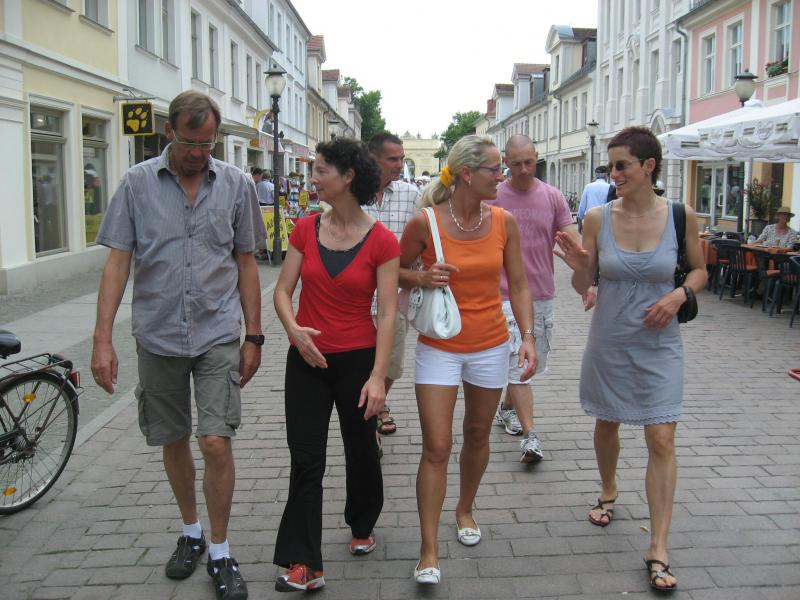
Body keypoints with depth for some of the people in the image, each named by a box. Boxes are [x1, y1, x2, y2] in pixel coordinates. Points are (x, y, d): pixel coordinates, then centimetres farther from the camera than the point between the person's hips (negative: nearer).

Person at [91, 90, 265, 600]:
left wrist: (254, 336, 5)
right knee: (174, 442, 13)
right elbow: (118, 262, -1)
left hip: (218, 335, -1)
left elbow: (246, 263, 6)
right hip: (158, 337, 1)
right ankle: (191, 533, 35)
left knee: (216, 443, -8)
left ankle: (221, 554, 10)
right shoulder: (138, 182, -1)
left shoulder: (236, 184, 1)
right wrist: (103, 339, -7)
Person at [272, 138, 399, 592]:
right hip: (307, 358, 3)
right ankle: (305, 564, 9)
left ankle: (363, 527, 42)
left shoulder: (381, 240, -10)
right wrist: (293, 328, -18)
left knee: (361, 451, 15)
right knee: (306, 461, 2)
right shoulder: (306, 230, 0)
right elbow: (283, 290, 2)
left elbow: (387, 313, -11)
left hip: (357, 359, -2)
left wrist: (378, 376, -16)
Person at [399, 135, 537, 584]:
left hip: (491, 347, 3)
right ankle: (429, 551, 5)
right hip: (439, 348, -3)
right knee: (437, 447, -4)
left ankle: (466, 509, 43)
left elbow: (518, 285, 3)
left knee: (478, 436, 17)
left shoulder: (504, 222, -3)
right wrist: (422, 277, -19)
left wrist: (528, 336, -7)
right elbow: (397, 271, 3)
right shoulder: (425, 223, -12)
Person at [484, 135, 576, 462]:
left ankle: (507, 409, 39)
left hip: (543, 295, 4)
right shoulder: (493, 198, -4)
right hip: (507, 296, -3)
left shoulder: (553, 197, 2)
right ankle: (529, 436, -7)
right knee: (518, 364, -7)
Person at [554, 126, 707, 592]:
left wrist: (679, 294, -14)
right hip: (609, 341, 2)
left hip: (659, 344, -1)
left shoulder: (681, 217, -8)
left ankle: (659, 549, 5)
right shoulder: (598, 219, -7)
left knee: (662, 439, -5)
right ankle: (609, 492, 48)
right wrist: (579, 267, -23)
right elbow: (583, 287, -1)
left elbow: (700, 271, 6)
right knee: (607, 423, 18)